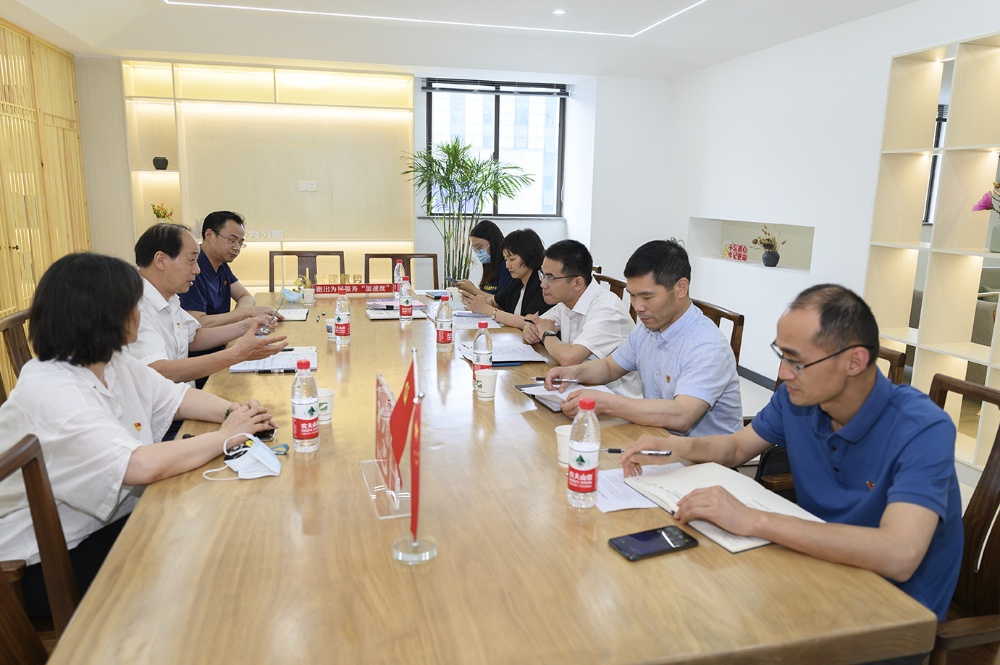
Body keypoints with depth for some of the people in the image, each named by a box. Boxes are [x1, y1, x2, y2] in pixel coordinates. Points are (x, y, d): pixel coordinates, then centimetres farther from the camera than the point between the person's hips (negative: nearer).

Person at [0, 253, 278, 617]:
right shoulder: (49, 395, -28)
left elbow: (176, 397, 8)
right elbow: (143, 466, -38)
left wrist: (232, 410, -14)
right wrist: (225, 436, -25)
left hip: (111, 519, 8)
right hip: (52, 564, -8)